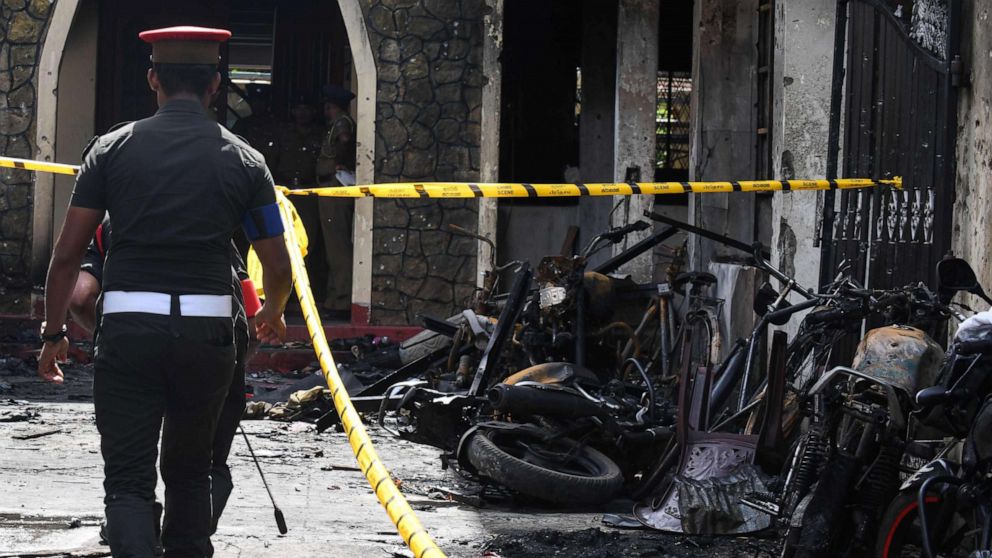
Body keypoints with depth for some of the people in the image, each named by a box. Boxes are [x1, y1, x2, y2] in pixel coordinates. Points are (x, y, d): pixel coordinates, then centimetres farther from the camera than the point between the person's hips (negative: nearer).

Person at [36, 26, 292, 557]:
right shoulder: (243, 160, 5)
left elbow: (67, 253, 1)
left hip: (127, 327, -1)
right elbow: (277, 266, 10)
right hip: (206, 328, 1)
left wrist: (53, 333, 12)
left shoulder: (112, 149, 4)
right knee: (190, 472, 20)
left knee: (127, 478, -2)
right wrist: (271, 314, 31)